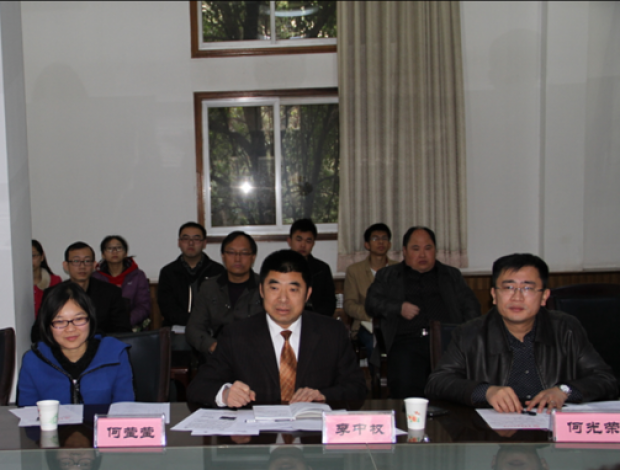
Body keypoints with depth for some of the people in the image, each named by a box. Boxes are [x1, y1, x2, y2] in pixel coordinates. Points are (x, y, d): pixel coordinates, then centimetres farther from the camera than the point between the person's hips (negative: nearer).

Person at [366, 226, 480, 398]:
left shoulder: (452, 275, 28)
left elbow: (470, 306, 19)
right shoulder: (387, 275, 25)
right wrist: (399, 308, -4)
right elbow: (371, 302, 14)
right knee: (405, 387, -30)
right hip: (407, 341, -1)